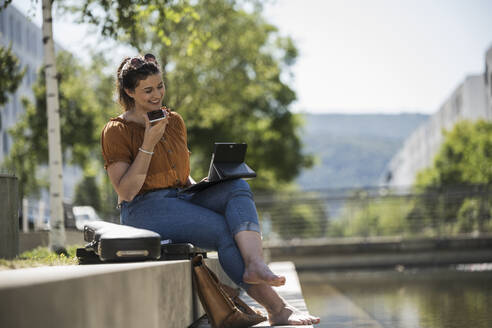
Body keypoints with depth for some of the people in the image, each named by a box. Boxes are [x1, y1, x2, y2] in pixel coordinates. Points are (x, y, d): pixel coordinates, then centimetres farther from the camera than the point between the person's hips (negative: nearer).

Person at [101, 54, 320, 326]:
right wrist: (148, 144, -18)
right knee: (225, 231, -28)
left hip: (181, 199, 6)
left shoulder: (174, 121, 16)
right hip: (145, 209, -6)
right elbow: (125, 192, -12)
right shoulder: (116, 131, -3)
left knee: (238, 186, -22)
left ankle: (255, 264, -46)